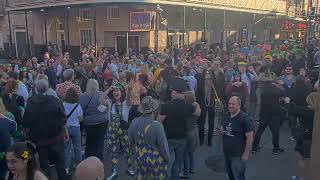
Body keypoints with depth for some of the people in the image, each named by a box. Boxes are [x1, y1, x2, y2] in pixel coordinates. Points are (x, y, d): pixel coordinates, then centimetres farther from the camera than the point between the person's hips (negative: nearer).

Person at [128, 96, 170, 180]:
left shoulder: (134, 123, -14)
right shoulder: (157, 126, -29)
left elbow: (131, 142, 0)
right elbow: (163, 146, -19)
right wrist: (168, 158, -1)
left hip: (140, 159, 4)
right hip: (156, 161, -4)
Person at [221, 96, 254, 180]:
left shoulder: (245, 118, -16)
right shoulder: (227, 116, 7)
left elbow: (250, 137, -16)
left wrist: (246, 154, -17)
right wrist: (222, 130, -2)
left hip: (238, 155, -7)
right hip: (227, 153, 7)